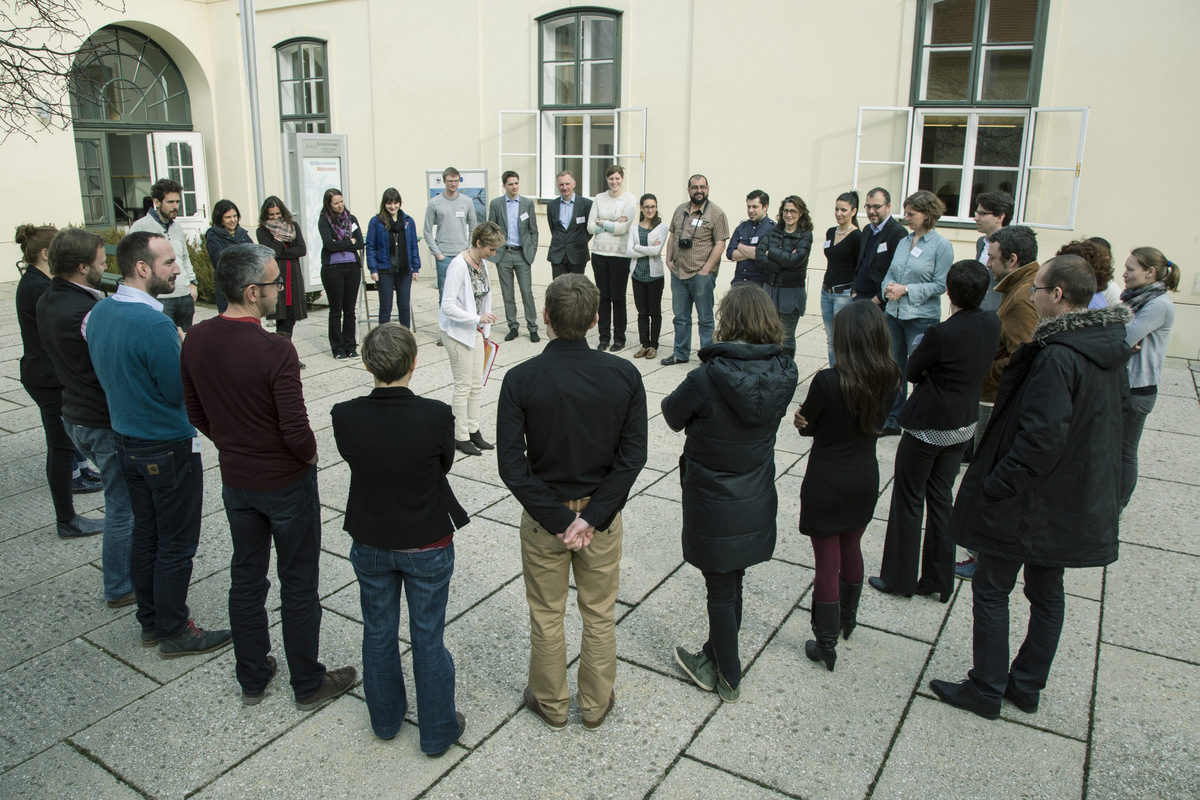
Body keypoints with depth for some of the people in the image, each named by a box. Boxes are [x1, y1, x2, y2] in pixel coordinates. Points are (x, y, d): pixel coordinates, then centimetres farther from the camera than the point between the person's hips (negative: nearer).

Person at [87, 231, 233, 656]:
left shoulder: (100, 312, 1)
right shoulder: (154, 324, -26)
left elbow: (107, 372, 11)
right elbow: (180, 392, -21)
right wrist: (189, 353, -7)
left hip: (127, 441, 9)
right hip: (169, 448, -9)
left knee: (145, 535, 19)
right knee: (176, 545, 5)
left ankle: (150, 621, 32)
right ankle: (174, 633, 17)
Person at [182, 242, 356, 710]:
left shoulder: (196, 340, -6)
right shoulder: (275, 350, -26)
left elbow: (196, 414, 5)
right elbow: (296, 431, -25)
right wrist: (309, 456, -4)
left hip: (235, 480, 6)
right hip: (286, 482, -6)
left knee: (245, 578, 19)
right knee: (298, 585, 10)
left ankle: (252, 679, 35)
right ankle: (308, 685, 25)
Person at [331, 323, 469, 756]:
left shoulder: (345, 417, -20)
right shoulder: (436, 415, -25)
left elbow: (353, 458, -2)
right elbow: (445, 464, -8)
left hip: (370, 545, 2)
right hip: (428, 546, -2)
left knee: (378, 633, 23)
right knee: (428, 638, 15)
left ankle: (385, 718, 44)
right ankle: (438, 731, 32)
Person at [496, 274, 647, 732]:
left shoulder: (520, 380, -17)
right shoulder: (624, 376, -12)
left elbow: (512, 465, -19)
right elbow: (633, 457, -14)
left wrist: (557, 519, -14)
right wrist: (592, 517, -13)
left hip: (543, 516, -1)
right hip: (604, 512, 1)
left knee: (546, 617, 18)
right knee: (599, 616, 20)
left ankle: (551, 706, 38)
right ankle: (596, 705, 37)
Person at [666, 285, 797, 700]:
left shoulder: (707, 379, -26)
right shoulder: (784, 374, -11)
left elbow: (673, 415, -8)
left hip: (713, 508, -5)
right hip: (757, 505, 5)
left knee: (721, 592, 13)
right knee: (731, 585, 23)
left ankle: (729, 678, 31)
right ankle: (714, 657, 43)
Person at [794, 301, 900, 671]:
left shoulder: (828, 381, -25)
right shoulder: (889, 379, -9)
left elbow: (806, 426, -11)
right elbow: (876, 422, 1)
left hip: (827, 485, -6)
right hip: (865, 480, 6)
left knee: (827, 562, 6)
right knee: (851, 550, 25)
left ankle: (826, 645, 19)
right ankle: (847, 620, 46)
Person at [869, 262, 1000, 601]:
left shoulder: (941, 334, -25)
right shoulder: (993, 325, -5)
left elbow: (911, 372, -12)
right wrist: (937, 372, -4)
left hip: (928, 427, -7)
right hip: (964, 424, 7)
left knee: (908, 500, 9)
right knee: (941, 497, 18)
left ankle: (899, 578, 21)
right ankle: (939, 580, 27)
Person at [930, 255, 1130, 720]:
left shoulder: (1057, 357, -27)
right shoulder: (1110, 349, 2)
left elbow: (1040, 437, -30)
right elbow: (1110, 415, 12)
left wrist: (995, 485, -21)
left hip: (1029, 501, -9)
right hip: (1075, 501, 9)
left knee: (991, 590, 7)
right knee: (1047, 593, 19)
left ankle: (987, 690, 19)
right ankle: (1028, 686, 34)